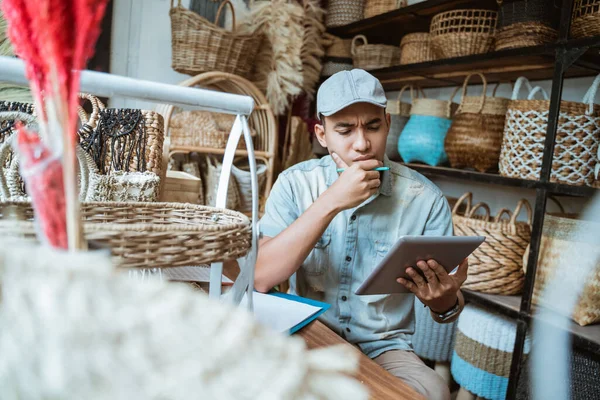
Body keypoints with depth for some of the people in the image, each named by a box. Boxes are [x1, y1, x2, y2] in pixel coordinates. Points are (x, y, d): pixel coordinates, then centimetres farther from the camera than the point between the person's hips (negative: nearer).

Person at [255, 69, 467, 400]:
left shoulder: (424, 198, -9)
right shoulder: (295, 183, -7)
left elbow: (447, 309, -1)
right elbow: (261, 278, -20)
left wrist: (445, 300, -26)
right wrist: (331, 202, -28)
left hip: (384, 348, 1)